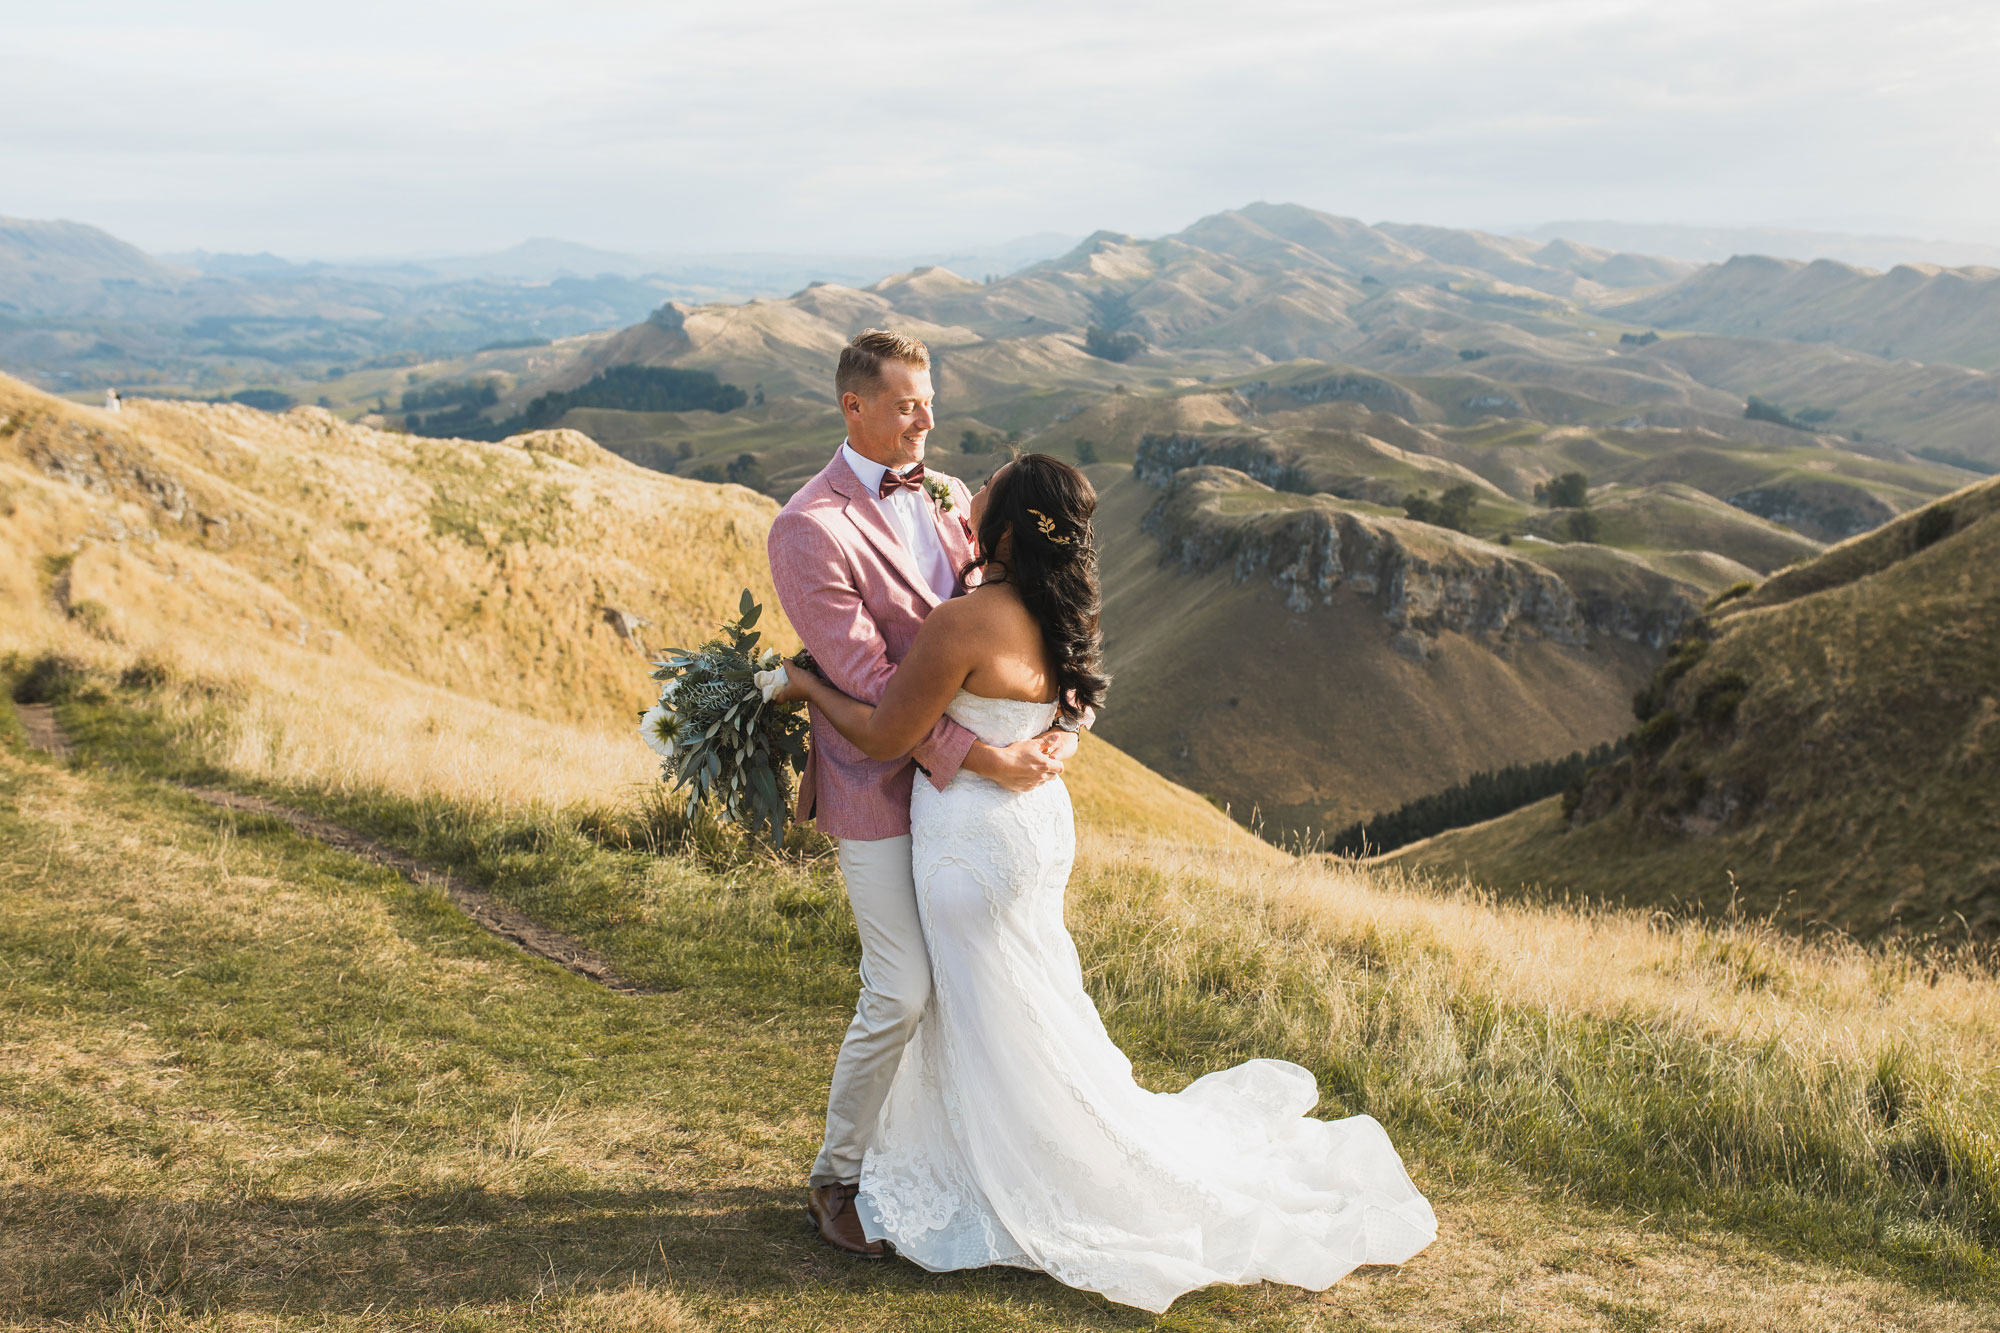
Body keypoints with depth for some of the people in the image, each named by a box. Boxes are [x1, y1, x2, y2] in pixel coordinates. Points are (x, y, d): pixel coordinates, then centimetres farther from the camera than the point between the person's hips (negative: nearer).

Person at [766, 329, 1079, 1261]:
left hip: (959, 775, 7)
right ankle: (837, 1176, 16)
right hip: (881, 786, -7)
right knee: (900, 994, -5)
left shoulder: (948, 500, 7)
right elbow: (864, 675, -20)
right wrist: (983, 758, -23)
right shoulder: (809, 529, -15)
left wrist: (1061, 719, -10)